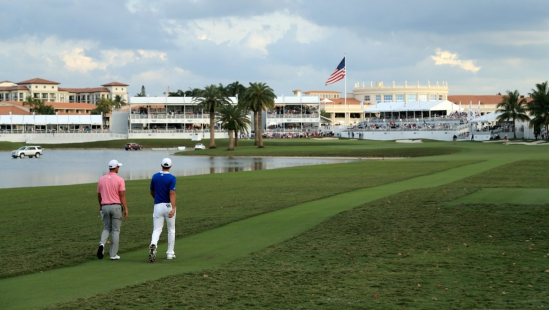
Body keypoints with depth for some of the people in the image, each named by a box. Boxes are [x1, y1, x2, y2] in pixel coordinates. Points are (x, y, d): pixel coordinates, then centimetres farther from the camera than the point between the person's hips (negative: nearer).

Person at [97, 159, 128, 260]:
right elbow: (122, 195, -12)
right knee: (116, 230, 5)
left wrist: (100, 206, 28)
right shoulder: (119, 180, -7)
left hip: (105, 206, 3)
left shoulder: (101, 179, 5)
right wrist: (126, 209, -10)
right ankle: (113, 254, 5)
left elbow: (99, 195, 12)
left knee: (106, 228, 16)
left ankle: (102, 244, -14)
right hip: (116, 206, -3)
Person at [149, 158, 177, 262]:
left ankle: (153, 245, -29)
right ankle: (170, 253, 17)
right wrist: (173, 208, -26)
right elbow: (172, 193, -20)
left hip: (158, 206, 2)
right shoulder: (171, 178, -9)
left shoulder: (155, 177, 4)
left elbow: (152, 192, 15)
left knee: (157, 229, 1)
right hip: (169, 206, -2)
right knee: (171, 230, 13)